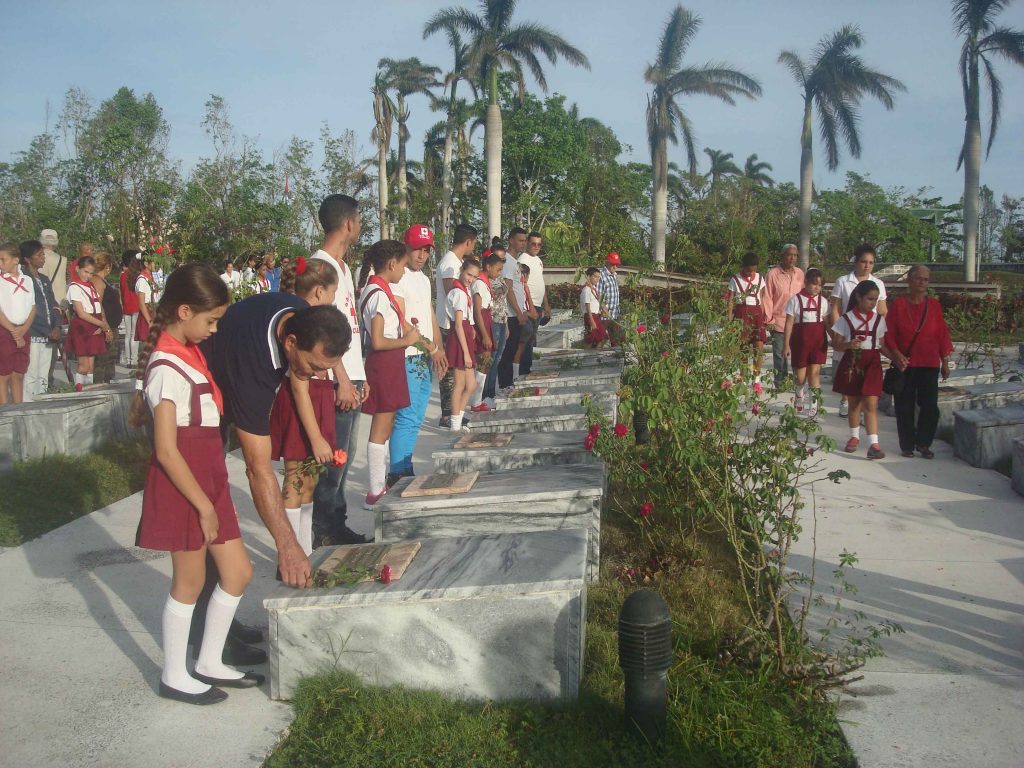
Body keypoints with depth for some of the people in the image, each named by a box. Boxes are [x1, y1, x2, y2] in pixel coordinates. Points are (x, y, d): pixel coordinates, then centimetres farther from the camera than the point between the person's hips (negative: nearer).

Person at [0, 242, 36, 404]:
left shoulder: (27, 280, 10)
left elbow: (33, 308, 9)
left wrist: (24, 329, -6)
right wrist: (13, 331, -12)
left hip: (23, 332, 4)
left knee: (19, 375, 8)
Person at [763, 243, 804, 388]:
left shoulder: (799, 273, 8)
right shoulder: (772, 274, -5)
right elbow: (767, 298, -4)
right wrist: (769, 320, -5)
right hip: (778, 321, -3)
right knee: (779, 354, 3)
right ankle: (780, 383, 14)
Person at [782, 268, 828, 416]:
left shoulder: (822, 301, 6)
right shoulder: (796, 300, -2)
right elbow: (789, 323, -3)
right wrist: (786, 344, -5)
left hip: (818, 340, 1)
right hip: (800, 341, -1)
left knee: (814, 372, -6)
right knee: (800, 375, 6)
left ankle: (814, 406, -1)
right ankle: (799, 394, 39)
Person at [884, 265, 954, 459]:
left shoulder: (934, 305, 4)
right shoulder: (898, 304, 0)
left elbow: (942, 334, 7)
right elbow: (889, 333, -2)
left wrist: (945, 362, 6)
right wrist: (896, 354, -17)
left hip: (929, 364, 1)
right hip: (905, 363, -1)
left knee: (930, 406, -2)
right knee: (905, 407, 3)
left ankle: (923, 443, 14)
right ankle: (907, 445, 14)